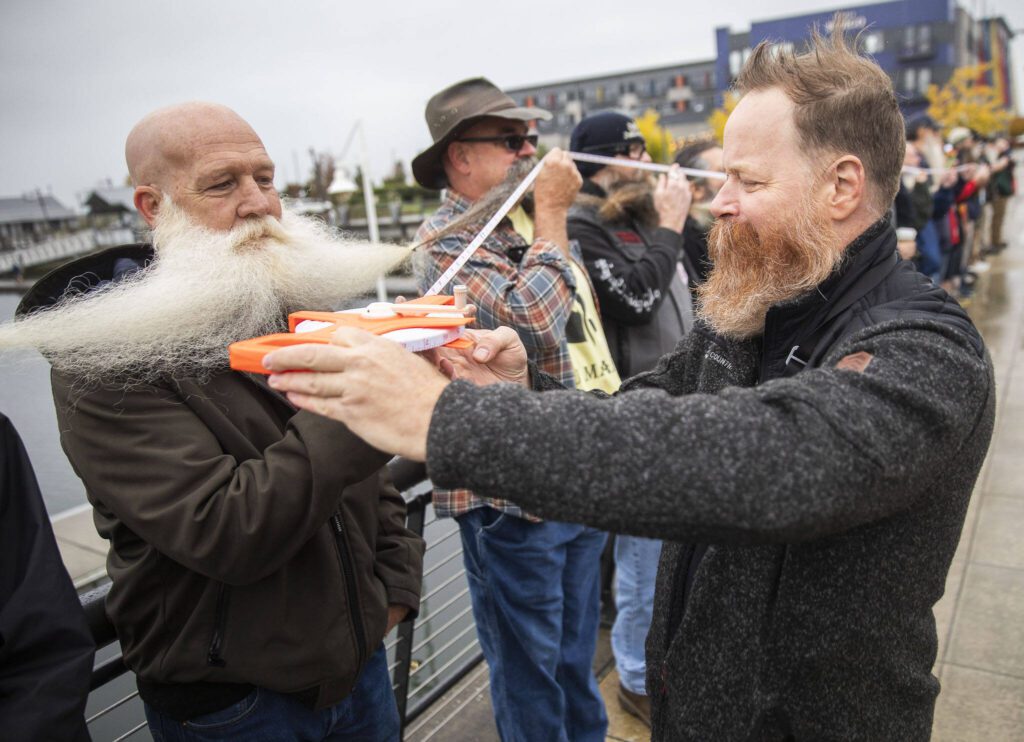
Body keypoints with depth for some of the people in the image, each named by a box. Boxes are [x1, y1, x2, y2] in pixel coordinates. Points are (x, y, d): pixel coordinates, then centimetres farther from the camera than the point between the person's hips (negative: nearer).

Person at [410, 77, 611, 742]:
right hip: (514, 495, -8)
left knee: (577, 658, 24)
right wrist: (552, 214, -18)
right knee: (529, 670, 11)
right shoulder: (447, 241, -14)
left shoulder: (533, 225, 12)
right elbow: (534, 324, -29)